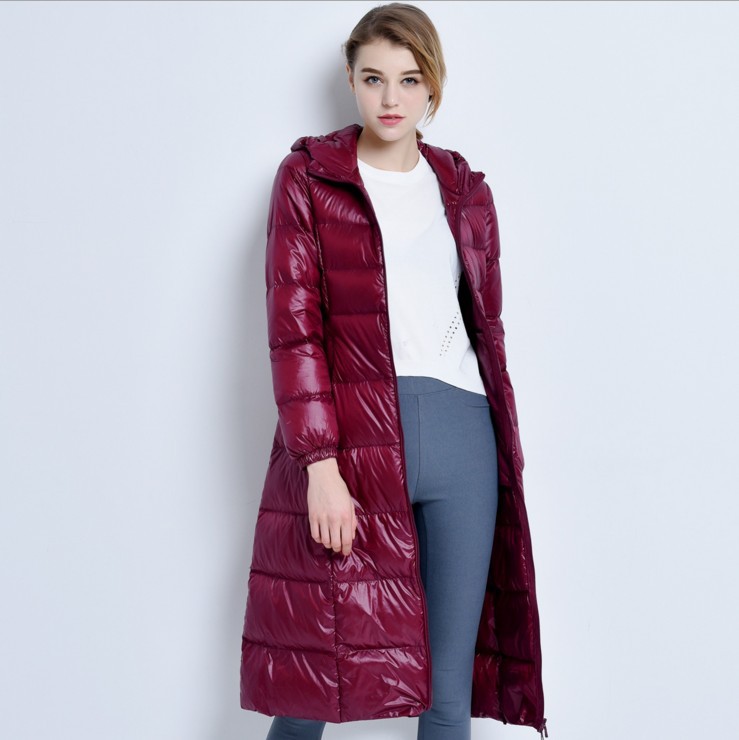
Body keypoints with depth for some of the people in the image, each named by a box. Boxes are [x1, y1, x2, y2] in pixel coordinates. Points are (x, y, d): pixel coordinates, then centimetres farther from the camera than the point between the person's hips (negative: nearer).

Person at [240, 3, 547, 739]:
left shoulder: (465, 189, 13)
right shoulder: (307, 176, 2)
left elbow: (486, 325, 16)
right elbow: (293, 328, -5)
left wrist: (508, 449, 12)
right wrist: (320, 466, -13)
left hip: (460, 438, 3)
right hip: (349, 444, -3)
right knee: (313, 679, 3)